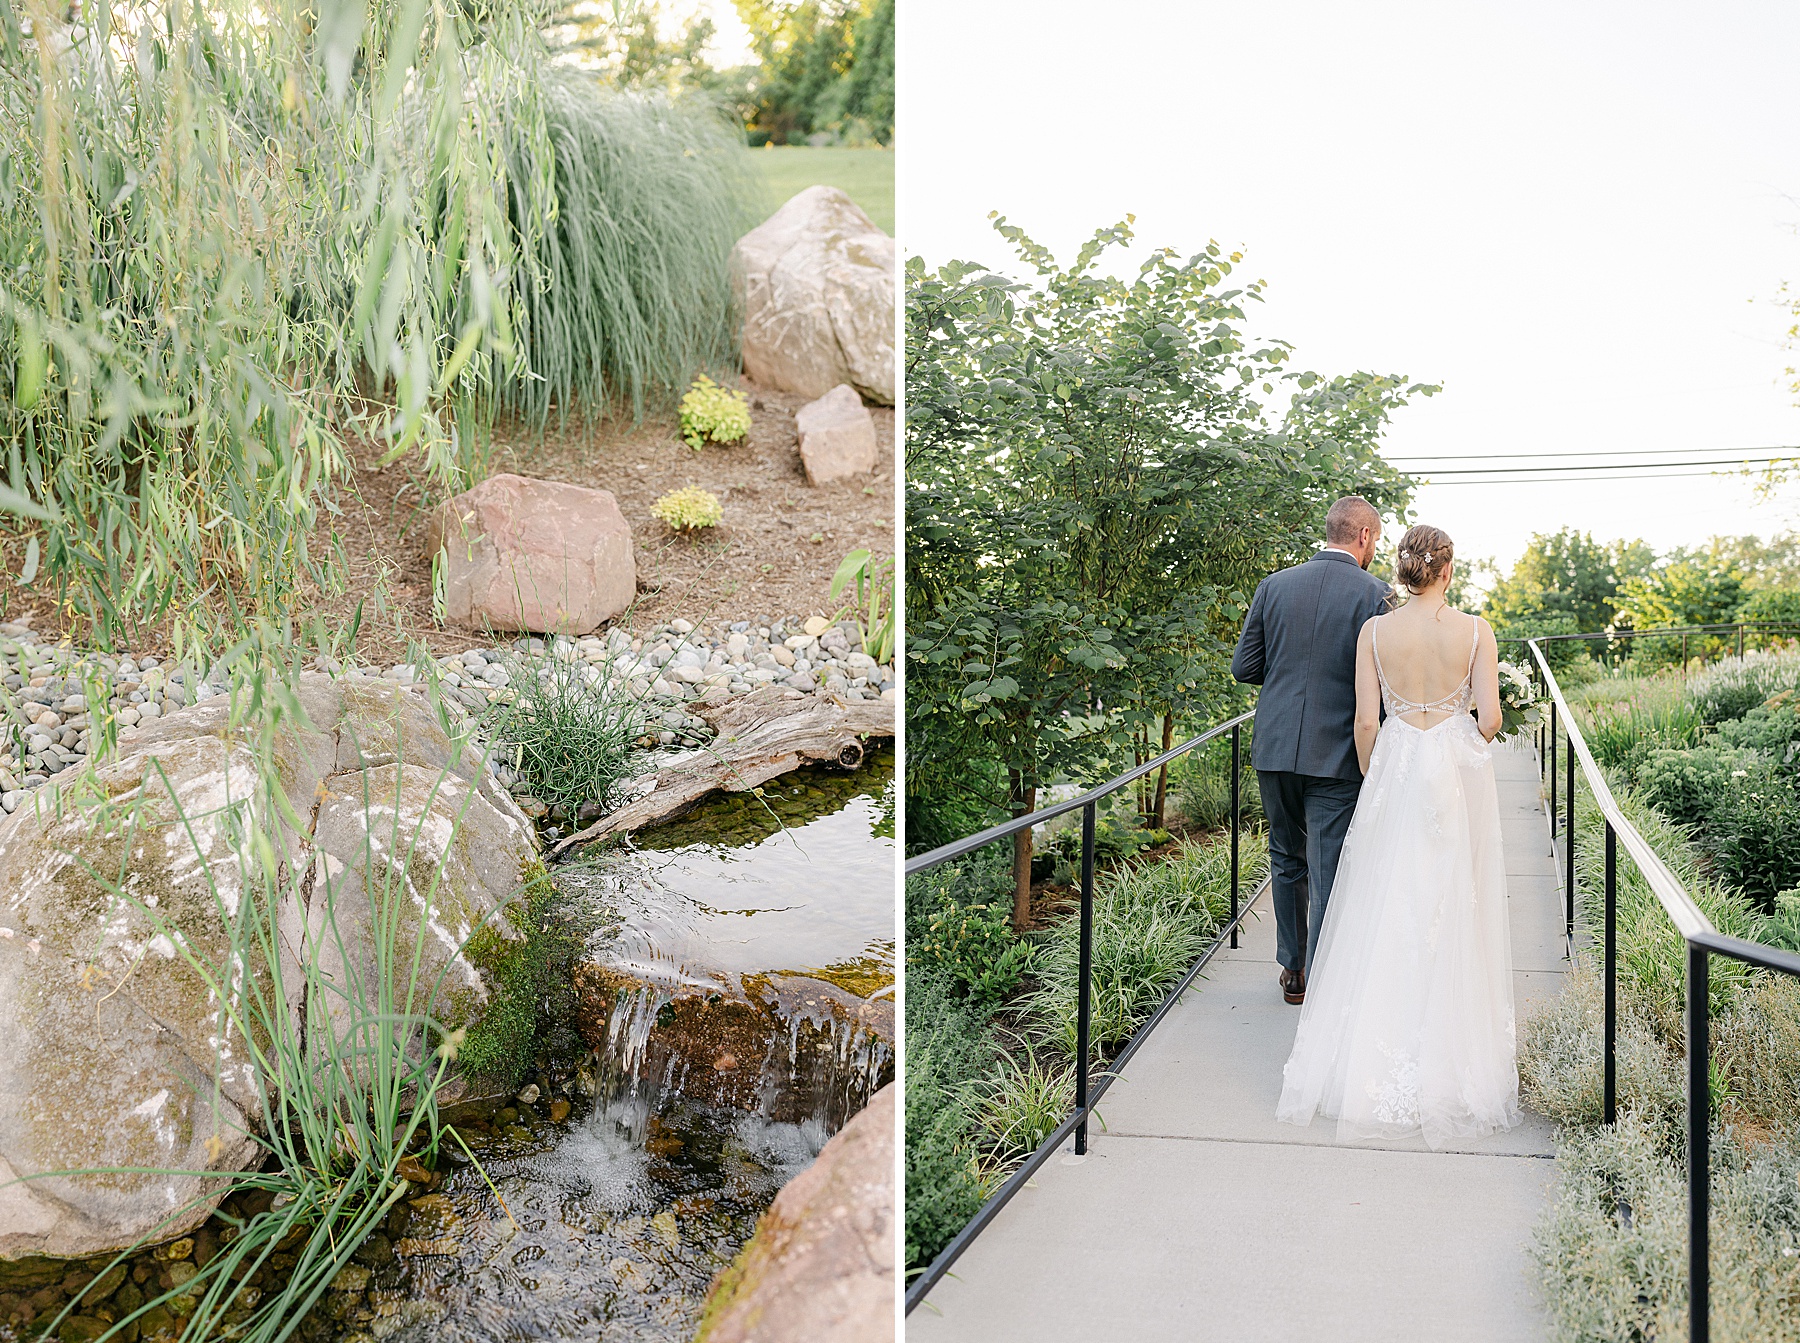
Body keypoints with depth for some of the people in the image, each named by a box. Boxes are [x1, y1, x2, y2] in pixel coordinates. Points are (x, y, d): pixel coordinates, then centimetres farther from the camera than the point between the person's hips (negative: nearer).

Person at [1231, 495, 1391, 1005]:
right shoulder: (1375, 594, -8)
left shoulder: (1274, 585, 2)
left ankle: (1293, 970, 30)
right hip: (1336, 753, -4)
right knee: (1330, 872, 2)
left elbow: (1244, 666, 3)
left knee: (1287, 861, 19)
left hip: (1275, 747, 4)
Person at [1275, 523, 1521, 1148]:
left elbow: (1365, 722, -5)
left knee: (1387, 909, 8)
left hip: (1395, 770, 1)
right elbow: (1490, 716, -7)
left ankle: (1378, 1055, 13)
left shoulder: (1375, 631, -4)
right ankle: (1449, 1053, 16)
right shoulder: (1475, 630, -5)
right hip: (1459, 775, 0)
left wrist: (1375, 780, 9)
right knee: (1453, 910, 8)